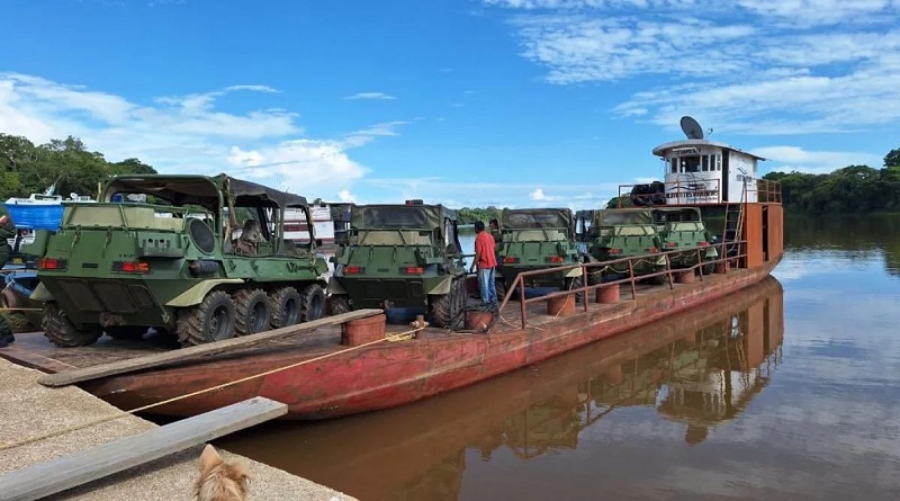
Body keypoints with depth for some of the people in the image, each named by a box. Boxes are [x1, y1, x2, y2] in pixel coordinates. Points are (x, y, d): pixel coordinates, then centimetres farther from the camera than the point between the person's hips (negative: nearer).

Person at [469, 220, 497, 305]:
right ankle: (493, 300, 16)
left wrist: (473, 266, -13)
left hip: (484, 264, -8)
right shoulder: (490, 236, 10)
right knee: (491, 283, 13)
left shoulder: (479, 238, -14)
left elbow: (478, 253, -17)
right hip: (492, 263, 8)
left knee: (484, 284, -2)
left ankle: (486, 301, -1)